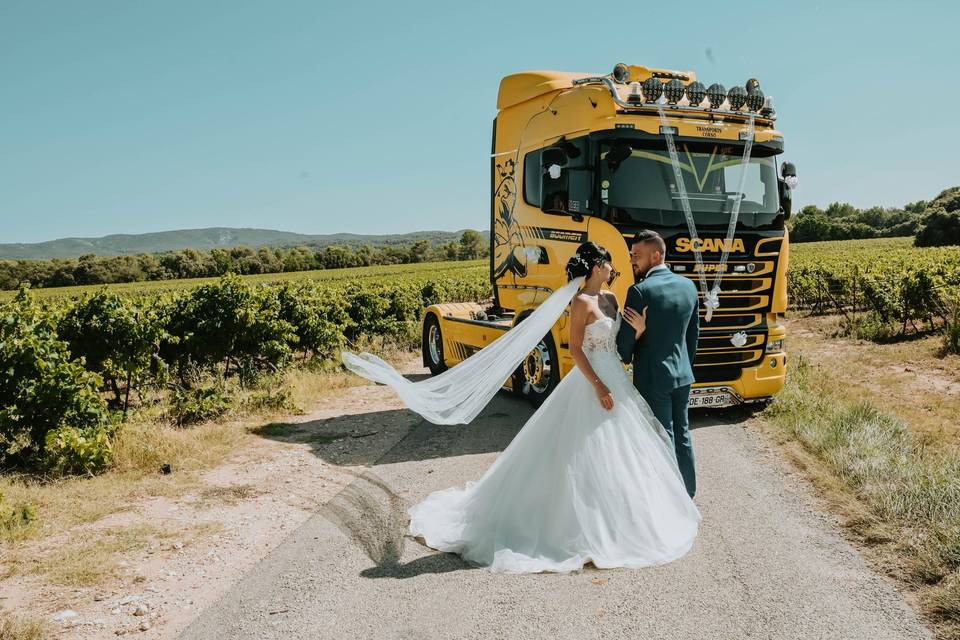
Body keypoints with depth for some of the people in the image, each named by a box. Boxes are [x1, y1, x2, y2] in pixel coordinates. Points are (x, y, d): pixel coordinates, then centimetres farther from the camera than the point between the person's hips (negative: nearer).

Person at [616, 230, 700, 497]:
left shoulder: (640, 291, -20)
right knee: (682, 435, 19)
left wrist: (626, 358, 7)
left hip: (652, 378, -7)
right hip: (682, 375, 7)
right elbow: (693, 333, 11)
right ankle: (687, 493, 31)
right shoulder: (688, 286, 2)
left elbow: (626, 338, -14)